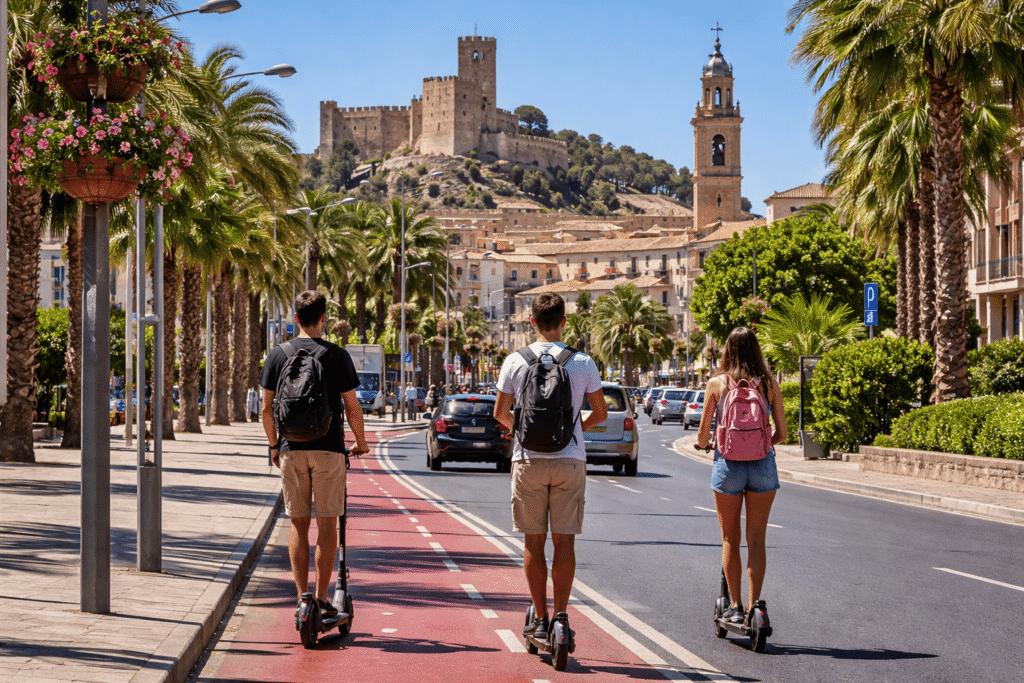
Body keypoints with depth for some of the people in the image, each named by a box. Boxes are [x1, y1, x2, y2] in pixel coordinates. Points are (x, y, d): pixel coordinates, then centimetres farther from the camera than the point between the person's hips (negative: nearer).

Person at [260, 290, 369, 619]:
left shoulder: (278, 355, 3)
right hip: (328, 448, -2)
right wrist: (361, 443, 13)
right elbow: (352, 407, -2)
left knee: (298, 524, 8)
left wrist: (274, 445, 18)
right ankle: (322, 599, 4)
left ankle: (302, 598, 6)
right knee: (327, 524, 4)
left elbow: (267, 409, 5)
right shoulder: (337, 355, -4)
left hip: (291, 449, 2)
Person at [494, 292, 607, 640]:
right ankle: (560, 617, 5)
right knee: (564, 542, 5)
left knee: (534, 542, 8)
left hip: (529, 460, 0)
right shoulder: (582, 363, -1)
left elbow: (500, 413, 4)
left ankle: (540, 619, 10)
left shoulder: (515, 361, -1)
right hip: (569, 461, 0)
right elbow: (601, 413, 6)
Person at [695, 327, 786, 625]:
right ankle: (753, 605, 2)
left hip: (727, 464, -1)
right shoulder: (769, 384, -1)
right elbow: (781, 434, 4)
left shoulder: (716, 384, -3)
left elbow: (703, 434, -1)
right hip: (763, 465, 1)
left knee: (730, 540, 12)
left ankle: (735, 606, 17)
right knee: (756, 539, 7)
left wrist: (704, 444, 22)